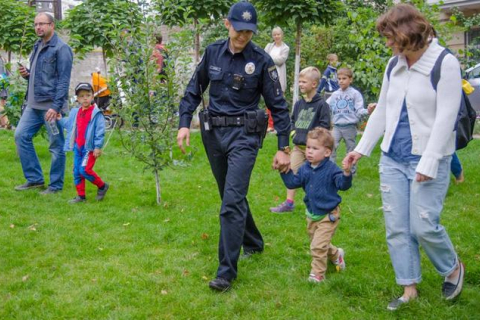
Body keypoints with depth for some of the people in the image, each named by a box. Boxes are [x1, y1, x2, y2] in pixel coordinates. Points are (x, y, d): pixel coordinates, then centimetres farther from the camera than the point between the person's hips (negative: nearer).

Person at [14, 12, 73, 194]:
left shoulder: (61, 48, -10)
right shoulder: (37, 46, 15)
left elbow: (63, 80, -15)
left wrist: (56, 106, -21)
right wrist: (27, 74, 3)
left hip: (51, 105, -9)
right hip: (33, 104, 9)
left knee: (56, 145, 0)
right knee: (21, 136, 7)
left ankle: (56, 186, 11)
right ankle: (34, 179, 17)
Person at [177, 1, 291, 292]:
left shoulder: (261, 60, -8)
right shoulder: (213, 52, 2)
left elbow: (278, 105, -5)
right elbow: (195, 90, 11)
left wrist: (283, 148, -7)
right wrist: (185, 122, -1)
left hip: (244, 135, -5)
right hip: (214, 132, 5)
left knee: (232, 200, -14)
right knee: (232, 195, 17)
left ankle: (227, 271, -8)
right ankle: (254, 243, 41)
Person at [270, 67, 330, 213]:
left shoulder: (321, 104, -11)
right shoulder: (299, 104, 7)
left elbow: (324, 125, -12)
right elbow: (292, 119, 20)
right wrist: (292, 131, 3)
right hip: (298, 146, 6)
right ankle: (289, 202, 10)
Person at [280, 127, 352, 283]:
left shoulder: (331, 169, -19)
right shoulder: (305, 169, 0)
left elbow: (343, 184, -29)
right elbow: (292, 183, 6)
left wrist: (346, 173, -47)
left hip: (328, 215, -7)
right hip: (312, 214, 7)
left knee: (318, 246, -10)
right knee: (319, 243, 22)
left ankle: (317, 273, 7)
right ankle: (336, 254, 48)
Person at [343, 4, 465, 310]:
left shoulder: (445, 64, -11)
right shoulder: (394, 66, 9)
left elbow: (445, 118, -16)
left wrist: (429, 163, -20)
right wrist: (362, 149, 14)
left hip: (427, 161, -6)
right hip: (392, 159, 6)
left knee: (423, 226, -6)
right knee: (396, 227, 5)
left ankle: (453, 267, 23)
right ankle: (410, 288, 18)